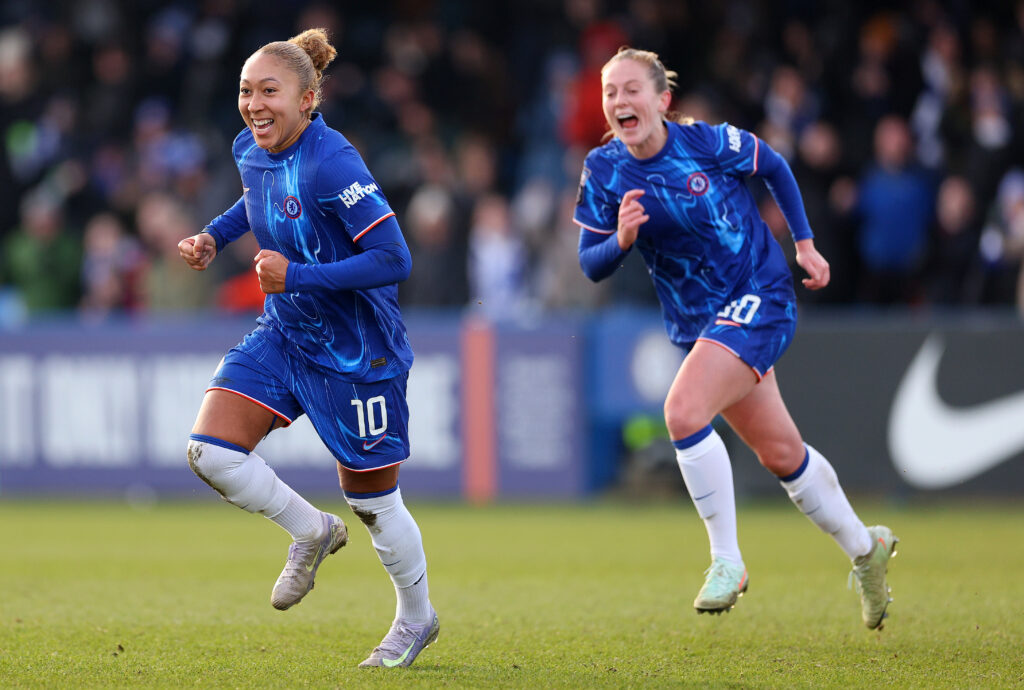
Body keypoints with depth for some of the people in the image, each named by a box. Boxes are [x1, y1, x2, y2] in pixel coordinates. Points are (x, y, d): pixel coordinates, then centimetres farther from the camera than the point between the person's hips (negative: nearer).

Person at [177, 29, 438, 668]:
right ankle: (312, 531, 14)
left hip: (356, 352, -7)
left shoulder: (331, 165, -26)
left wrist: (297, 276, -30)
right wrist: (215, 235, 6)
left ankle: (417, 619, 32)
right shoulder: (251, 152, -2)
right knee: (211, 452, -11)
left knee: (374, 501, 6)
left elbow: (394, 259, -28)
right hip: (283, 336, 7)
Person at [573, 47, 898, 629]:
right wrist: (621, 240, -25)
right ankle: (865, 548, 35)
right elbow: (591, 265, -4)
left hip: (759, 297, -5)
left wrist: (804, 243, 5)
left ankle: (727, 559, -13)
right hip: (696, 320, 5)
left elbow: (775, 168, 3)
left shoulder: (708, 143, -16)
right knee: (780, 452, 13)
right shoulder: (604, 171, -7)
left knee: (684, 411, -26)